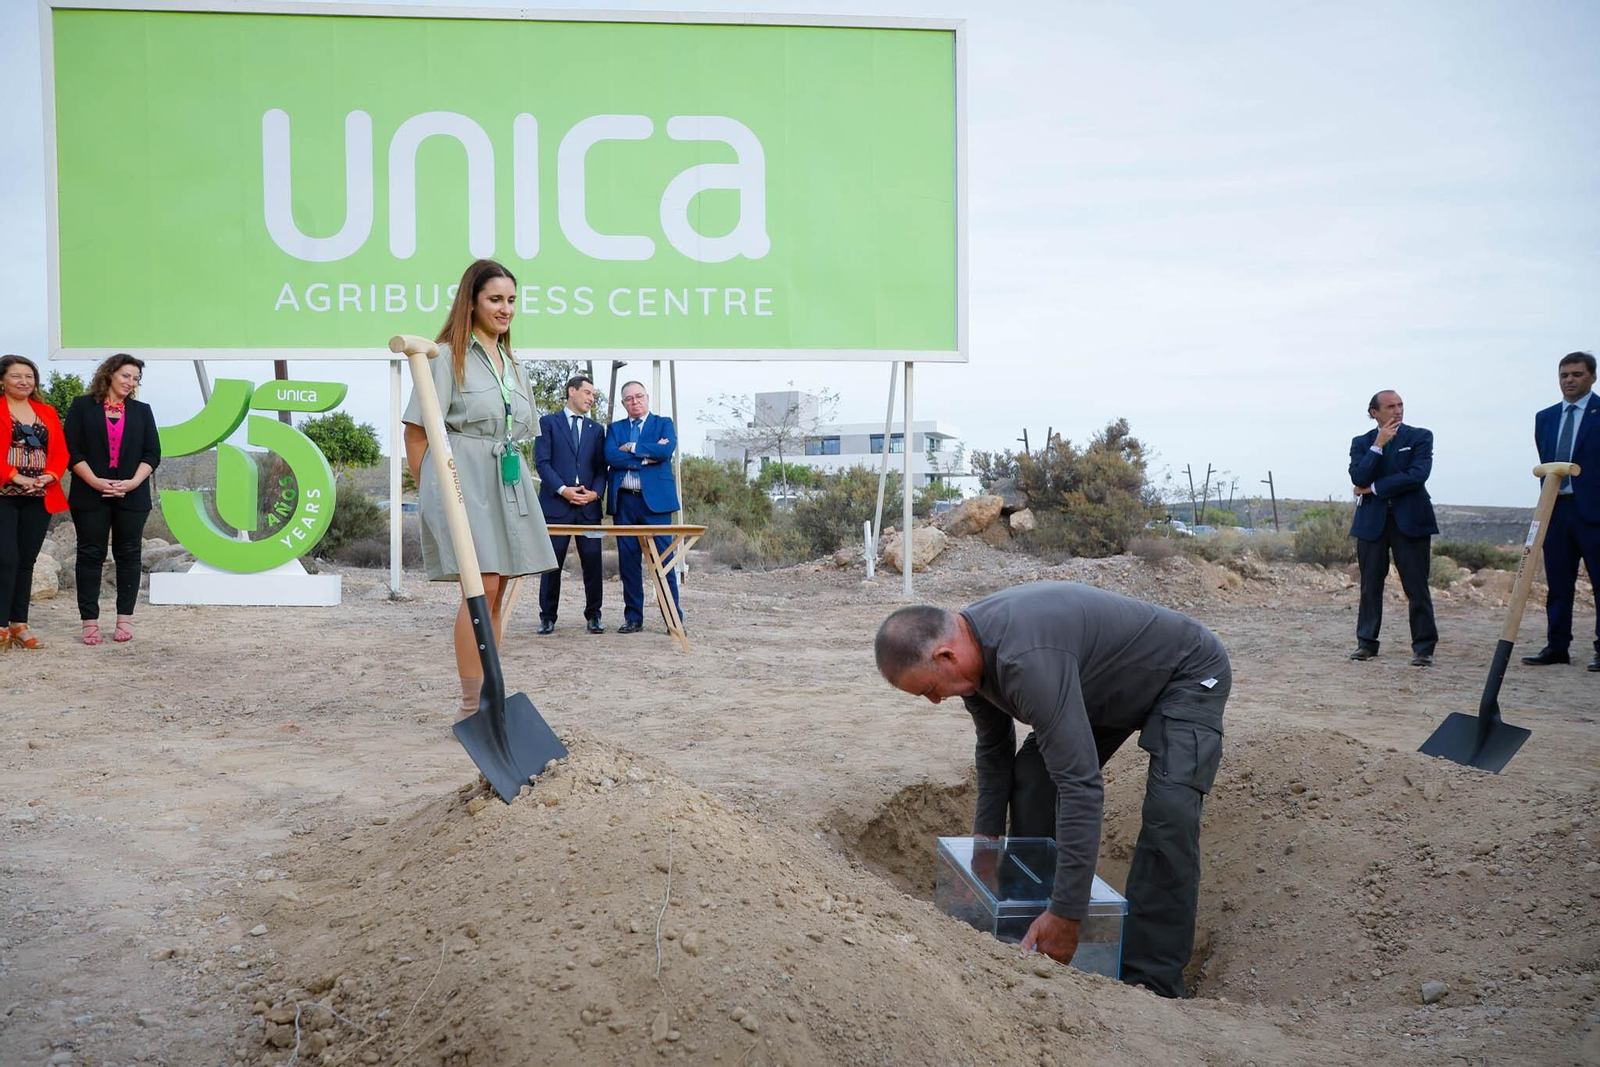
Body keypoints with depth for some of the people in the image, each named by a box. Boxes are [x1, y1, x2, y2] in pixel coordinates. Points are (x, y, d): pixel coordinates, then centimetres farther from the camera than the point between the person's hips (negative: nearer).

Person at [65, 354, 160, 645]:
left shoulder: (142, 411, 12)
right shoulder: (82, 407, 4)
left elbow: (152, 454, 6)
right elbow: (72, 450, -2)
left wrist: (133, 483, -10)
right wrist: (95, 481, -14)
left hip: (131, 496, 2)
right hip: (91, 497, -2)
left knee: (128, 556, 3)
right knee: (90, 555, 0)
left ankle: (125, 621, 9)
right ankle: (90, 622, 3)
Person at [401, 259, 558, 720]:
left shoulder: (512, 364, 19)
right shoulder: (447, 356, -3)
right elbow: (417, 430, -5)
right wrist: (429, 492, -5)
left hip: (508, 483, 7)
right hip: (463, 480, -7)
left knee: (494, 595, 8)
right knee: (481, 588, -15)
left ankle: (486, 699, 15)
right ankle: (471, 707, -10)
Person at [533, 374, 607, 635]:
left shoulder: (596, 429, 18)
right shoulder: (548, 423, 6)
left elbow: (601, 468, 13)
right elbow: (542, 462, -2)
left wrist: (594, 492, -6)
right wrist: (563, 489, -12)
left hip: (589, 506, 3)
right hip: (555, 505, -3)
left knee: (592, 561, 0)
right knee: (552, 561, -1)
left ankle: (593, 616, 9)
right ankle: (547, 617, 6)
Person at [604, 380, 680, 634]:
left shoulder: (663, 423, 11)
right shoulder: (615, 428, 16)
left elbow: (666, 451, -10)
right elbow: (610, 457, -3)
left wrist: (632, 448, -5)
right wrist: (647, 457, -8)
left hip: (655, 499, -3)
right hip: (624, 501, 3)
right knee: (628, 562, 3)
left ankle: (674, 619, -3)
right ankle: (633, 618, 10)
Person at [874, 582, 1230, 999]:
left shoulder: (1026, 658, -41)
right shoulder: (969, 646, -11)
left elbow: (1082, 785, -42)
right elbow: (993, 748, 7)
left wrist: (1066, 914, -40)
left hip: (1188, 674, -9)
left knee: (1168, 811, -25)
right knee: (1032, 773, 4)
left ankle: (1150, 979, -18)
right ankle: (1027, 920, 16)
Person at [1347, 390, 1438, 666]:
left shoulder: (1420, 437, 3)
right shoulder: (1362, 443, 10)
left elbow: (1417, 475, -11)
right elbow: (1358, 478, -6)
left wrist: (1373, 489, -8)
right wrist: (1378, 445, -12)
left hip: (1410, 519, -2)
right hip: (1372, 521, 2)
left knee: (1417, 586, -4)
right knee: (1370, 586, 6)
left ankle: (1424, 647, 0)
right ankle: (1366, 643, 15)